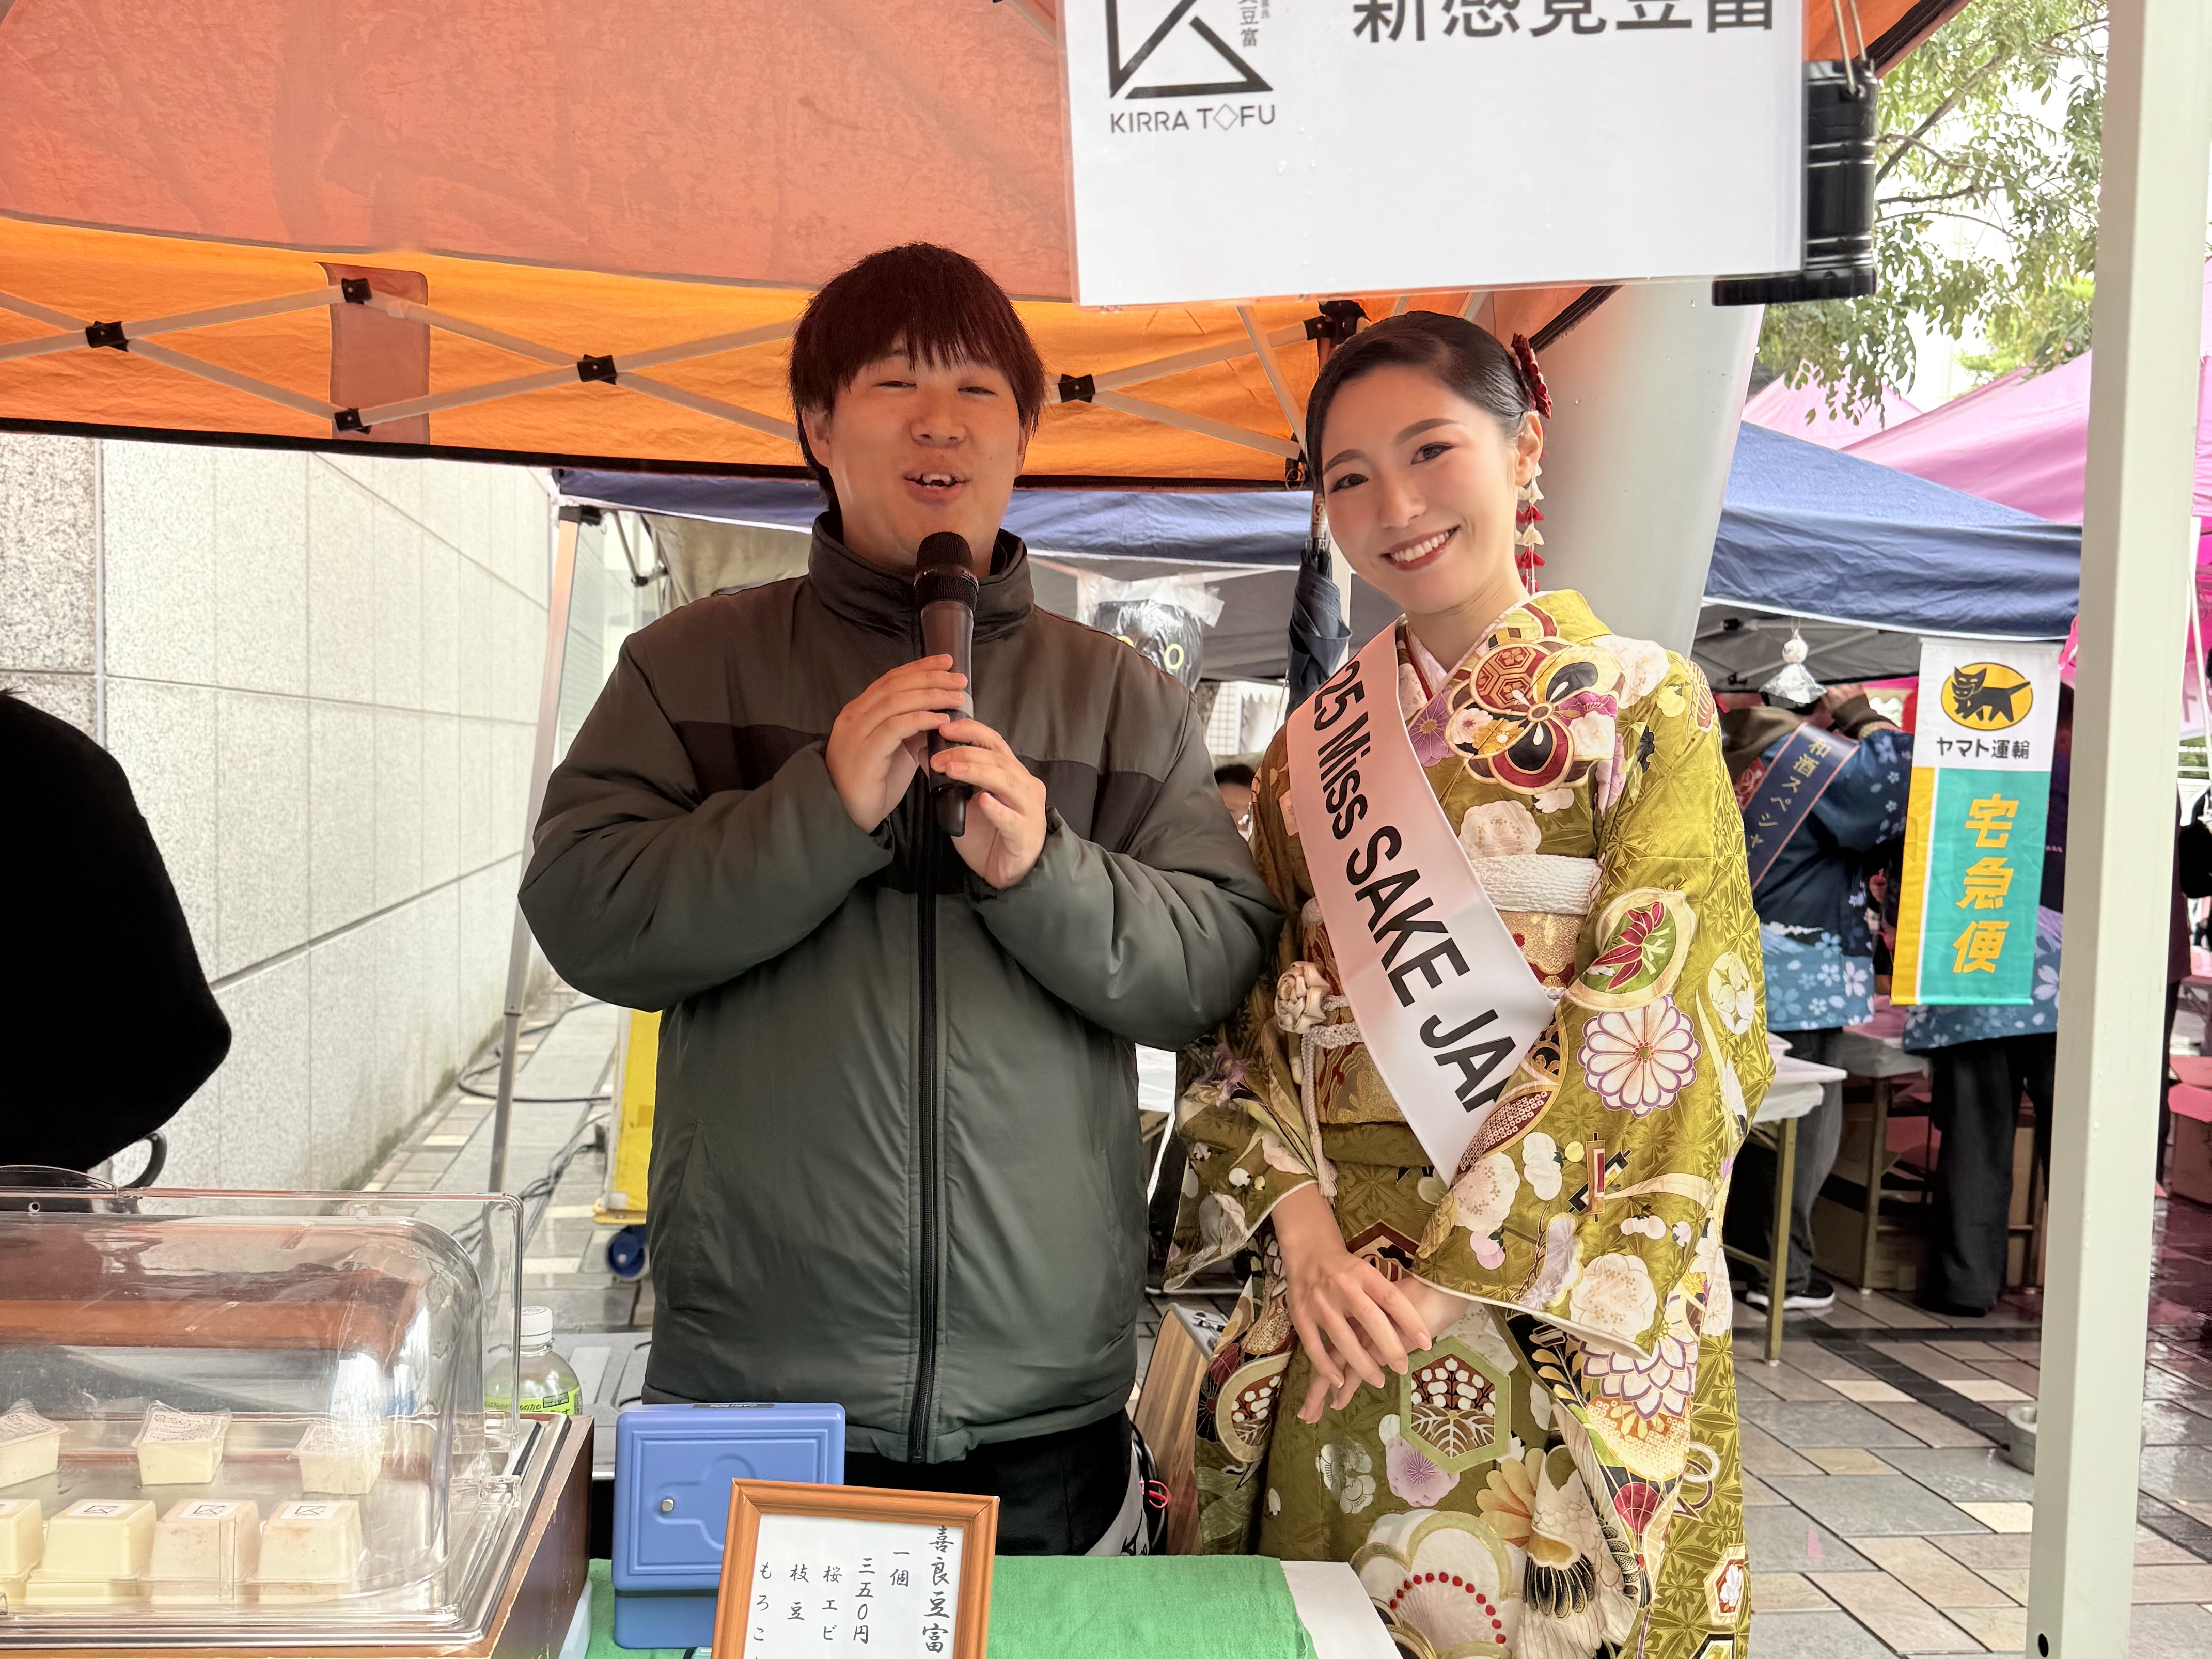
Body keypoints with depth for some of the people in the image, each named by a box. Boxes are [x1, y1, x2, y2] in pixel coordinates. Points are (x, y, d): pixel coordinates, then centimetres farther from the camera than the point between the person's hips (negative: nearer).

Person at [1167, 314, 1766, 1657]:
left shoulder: (1648, 710, -3)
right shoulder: (1316, 745, 9)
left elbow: (1651, 1028, -11)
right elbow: (1250, 1017, 6)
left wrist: (1461, 1270, -17)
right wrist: (1301, 1226, -11)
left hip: (1560, 1295, -3)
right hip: (1332, 1287, 4)